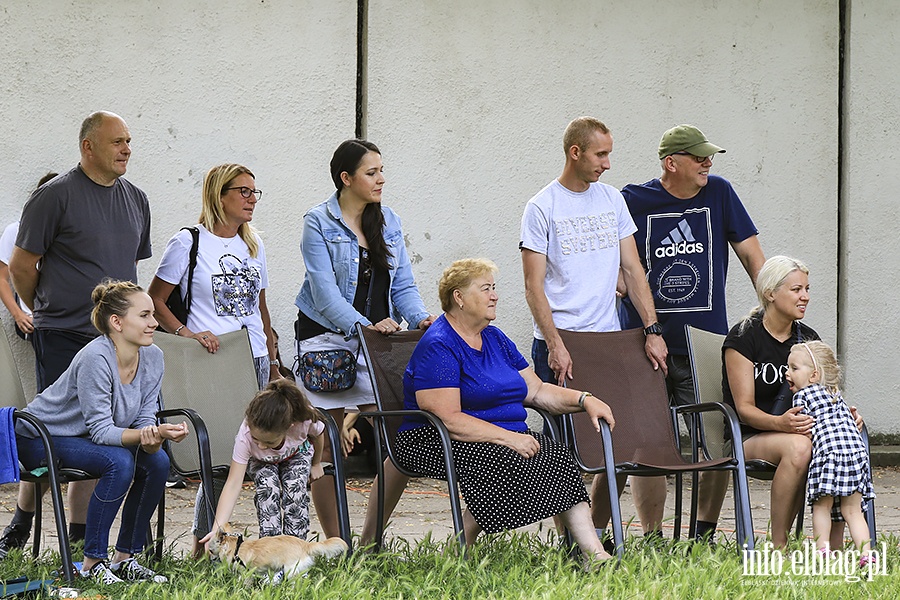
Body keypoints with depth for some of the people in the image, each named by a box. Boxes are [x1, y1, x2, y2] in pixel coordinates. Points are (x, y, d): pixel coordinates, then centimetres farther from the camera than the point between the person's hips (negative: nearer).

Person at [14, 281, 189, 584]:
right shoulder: (95, 358, -30)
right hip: (40, 438, -7)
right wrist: (147, 433, -45)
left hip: (82, 439, 7)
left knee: (157, 462, -14)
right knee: (119, 462, -30)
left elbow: (144, 421, -7)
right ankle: (92, 564, -21)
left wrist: (152, 438, -31)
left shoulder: (152, 357, -8)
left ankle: (125, 558, -3)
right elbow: (101, 430, -30)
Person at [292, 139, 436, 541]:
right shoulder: (319, 223, -5)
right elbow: (325, 291, -14)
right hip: (327, 338, -4)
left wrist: (420, 318, -10)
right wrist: (365, 327, -27)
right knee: (328, 447, -1)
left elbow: (403, 284, 11)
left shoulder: (389, 223, 12)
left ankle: (370, 540, 0)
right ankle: (335, 543, 7)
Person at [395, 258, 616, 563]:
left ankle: (595, 554, -30)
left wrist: (585, 400, 3)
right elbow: (448, 419, -21)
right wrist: (507, 437, -25)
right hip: (435, 444, -7)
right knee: (502, 460, -35)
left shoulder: (495, 339, 17)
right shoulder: (438, 347, -11)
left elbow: (536, 390, 19)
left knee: (557, 457, -20)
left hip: (506, 436, 7)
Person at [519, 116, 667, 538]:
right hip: (559, 347, -5)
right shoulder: (543, 208, -3)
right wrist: (555, 344, -17)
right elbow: (534, 286, -7)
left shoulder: (612, 200, 11)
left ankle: (596, 534, 14)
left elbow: (632, 269, 11)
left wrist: (652, 329, 1)